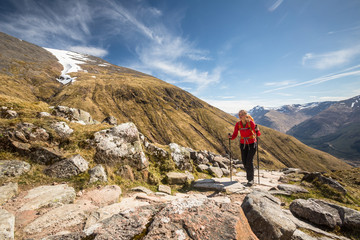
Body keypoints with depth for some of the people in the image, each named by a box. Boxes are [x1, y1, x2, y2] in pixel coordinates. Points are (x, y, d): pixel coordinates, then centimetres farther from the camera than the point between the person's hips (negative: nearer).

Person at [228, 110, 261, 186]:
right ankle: (249, 175, 33)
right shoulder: (238, 124, -8)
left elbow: (258, 134, -19)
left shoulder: (251, 123, -18)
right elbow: (235, 135, -7)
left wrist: (257, 131, -41)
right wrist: (231, 137, -27)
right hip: (243, 144, 4)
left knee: (249, 161, -11)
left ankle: (251, 179, 4)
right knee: (244, 162, 5)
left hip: (252, 144, -3)